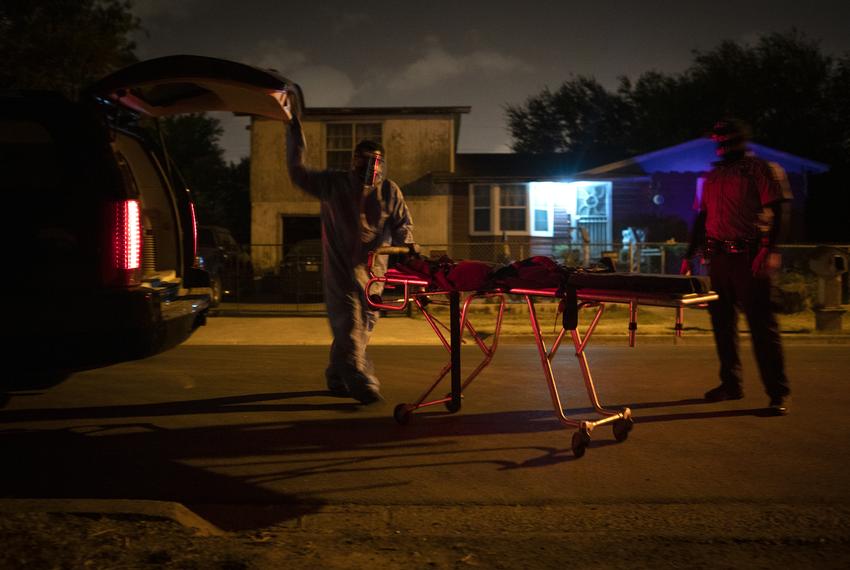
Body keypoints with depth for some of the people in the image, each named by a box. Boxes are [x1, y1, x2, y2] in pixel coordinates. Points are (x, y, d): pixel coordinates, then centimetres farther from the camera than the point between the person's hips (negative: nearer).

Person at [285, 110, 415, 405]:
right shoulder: (333, 183, 2)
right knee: (349, 326, -12)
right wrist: (294, 133, 0)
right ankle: (363, 384, -13)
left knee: (363, 326, 8)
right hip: (340, 267, -3)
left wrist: (408, 243, -10)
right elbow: (297, 172, 5)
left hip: (372, 269, 3)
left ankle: (337, 379, 24)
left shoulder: (390, 191, 7)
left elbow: (402, 224, 11)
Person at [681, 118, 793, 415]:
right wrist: (690, 254, 18)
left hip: (749, 256, -6)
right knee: (721, 320, 9)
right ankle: (730, 384, 20)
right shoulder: (713, 177, 17)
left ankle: (778, 393, -3)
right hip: (718, 256, 7)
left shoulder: (761, 170, -2)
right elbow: (702, 218, 21)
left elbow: (778, 212, -10)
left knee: (761, 323, -7)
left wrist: (771, 249, -21)